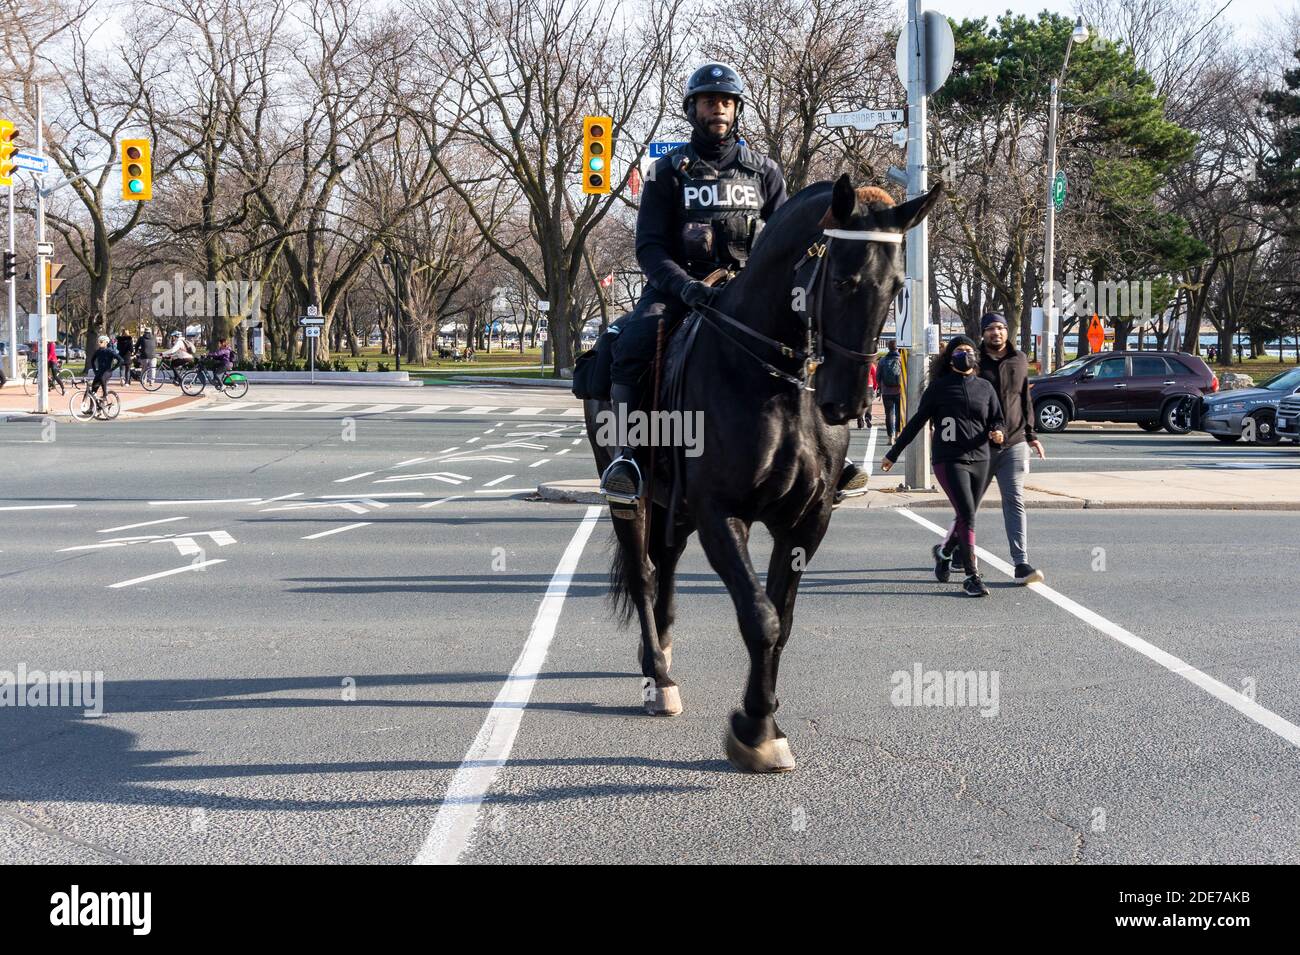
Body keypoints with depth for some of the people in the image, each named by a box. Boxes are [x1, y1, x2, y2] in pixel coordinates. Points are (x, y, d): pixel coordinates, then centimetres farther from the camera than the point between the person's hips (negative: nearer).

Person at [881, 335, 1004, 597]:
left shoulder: (985, 387, 13)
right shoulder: (939, 387, 4)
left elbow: (997, 419, 18)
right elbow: (917, 422, 8)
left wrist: (997, 432, -7)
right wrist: (893, 453, 10)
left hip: (979, 460, 4)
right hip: (949, 460, -4)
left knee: (966, 518, 10)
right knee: (967, 515, -16)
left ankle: (944, 552, 40)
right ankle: (972, 577, -13)